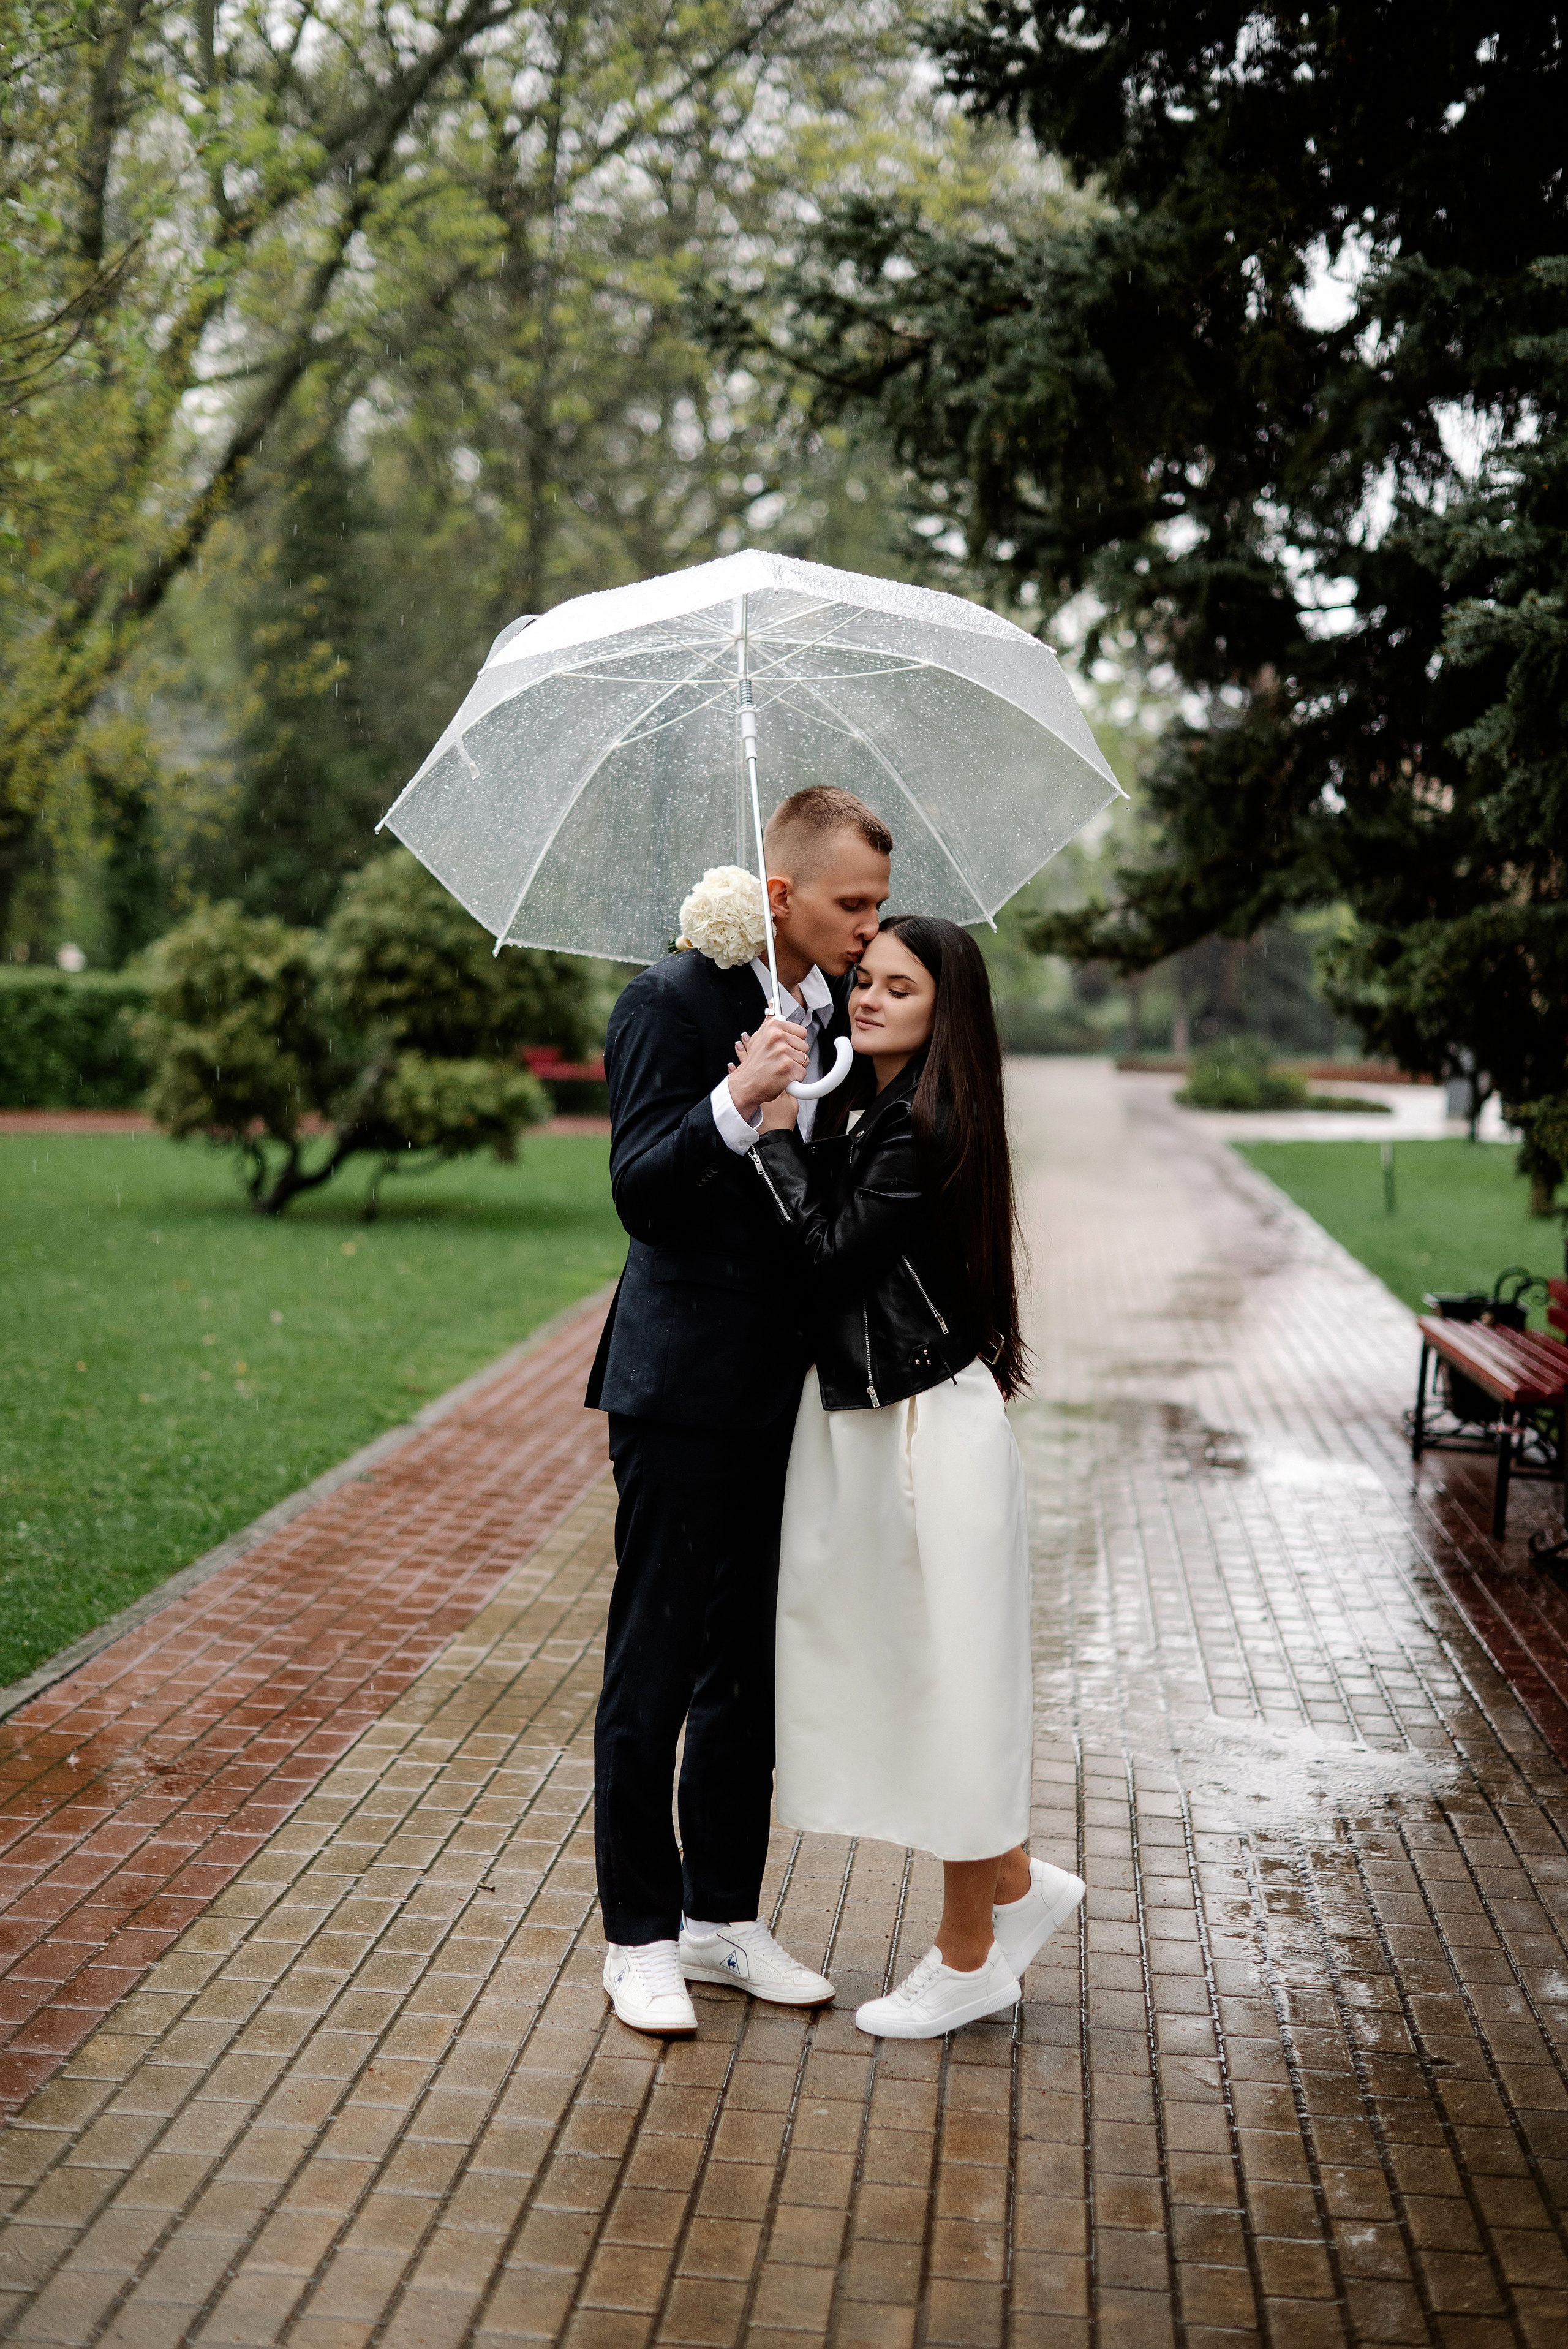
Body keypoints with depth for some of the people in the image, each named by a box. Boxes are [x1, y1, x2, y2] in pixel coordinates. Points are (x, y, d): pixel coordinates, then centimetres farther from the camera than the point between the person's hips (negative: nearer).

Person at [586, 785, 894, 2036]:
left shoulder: (837, 1010, 11)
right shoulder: (673, 1002, -12)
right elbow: (639, 1191, -21)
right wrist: (737, 1102, -33)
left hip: (789, 1391, 7)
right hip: (686, 1390, -7)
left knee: (751, 1668, 14)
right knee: (654, 1670, 2)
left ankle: (725, 1915, 26)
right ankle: (640, 1935, 14)